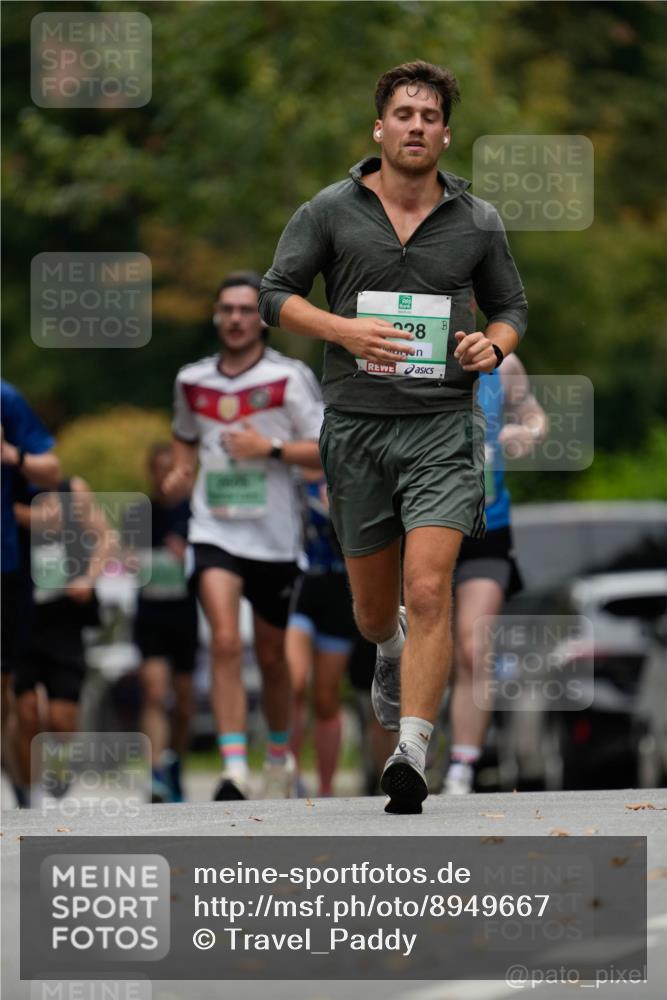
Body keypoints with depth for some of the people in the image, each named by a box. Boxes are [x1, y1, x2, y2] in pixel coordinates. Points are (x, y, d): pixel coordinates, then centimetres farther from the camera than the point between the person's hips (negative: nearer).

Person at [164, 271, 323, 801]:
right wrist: (181, 471, 8)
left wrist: (271, 449, -19)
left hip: (275, 537, -1)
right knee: (225, 642, -19)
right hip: (215, 532, 1)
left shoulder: (290, 378, -5)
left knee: (271, 656, 12)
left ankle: (279, 755, 36)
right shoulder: (192, 381, 7)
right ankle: (235, 768, -23)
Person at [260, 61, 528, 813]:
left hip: (443, 424, -1)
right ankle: (390, 656, 50)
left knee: (428, 590, -18)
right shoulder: (331, 210, 2)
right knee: (374, 604, 13)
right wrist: (344, 330, -16)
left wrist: (494, 344, -6)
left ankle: (411, 753, -20)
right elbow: (275, 293, 1)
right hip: (356, 425, 1)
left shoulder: (476, 221, 5)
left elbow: (511, 306, 17)